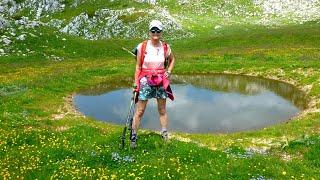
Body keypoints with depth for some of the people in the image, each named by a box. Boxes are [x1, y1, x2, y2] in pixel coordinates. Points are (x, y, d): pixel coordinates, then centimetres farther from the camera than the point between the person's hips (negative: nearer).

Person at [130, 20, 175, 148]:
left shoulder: (165, 47, 0)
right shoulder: (142, 47, -5)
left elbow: (172, 60, 20)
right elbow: (138, 66, 0)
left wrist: (168, 72, 5)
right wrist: (136, 83, -3)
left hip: (161, 81, 2)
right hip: (145, 81, -2)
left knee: (162, 110, 11)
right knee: (139, 111, 1)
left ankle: (165, 135, 23)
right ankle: (133, 137, 11)